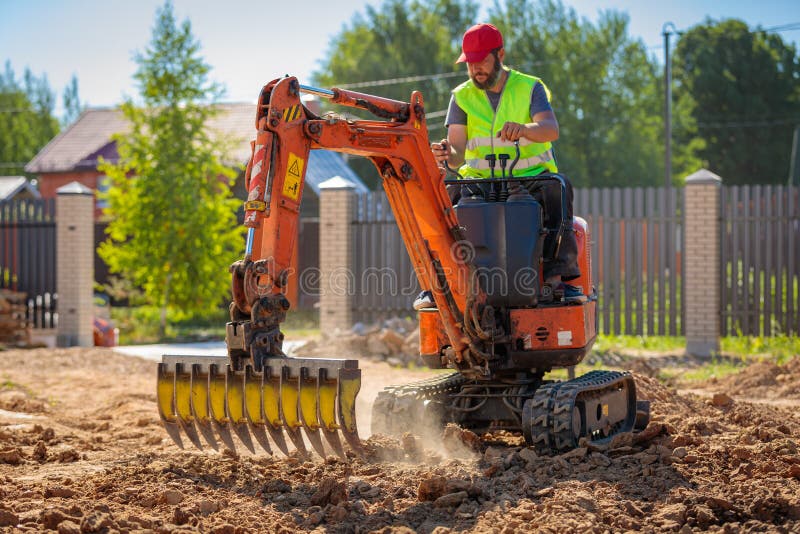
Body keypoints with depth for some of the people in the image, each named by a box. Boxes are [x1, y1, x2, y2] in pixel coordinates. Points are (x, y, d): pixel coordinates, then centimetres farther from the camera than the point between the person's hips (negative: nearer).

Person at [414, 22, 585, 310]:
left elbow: (551, 129, -18)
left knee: (557, 188, -34)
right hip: (480, 182, 1)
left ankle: (558, 274, -35)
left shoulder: (530, 88, 2)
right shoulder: (462, 97, 7)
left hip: (530, 178, -1)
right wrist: (447, 154, -30)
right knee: (446, 195, -29)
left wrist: (523, 129, -41)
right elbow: (458, 154, -4)